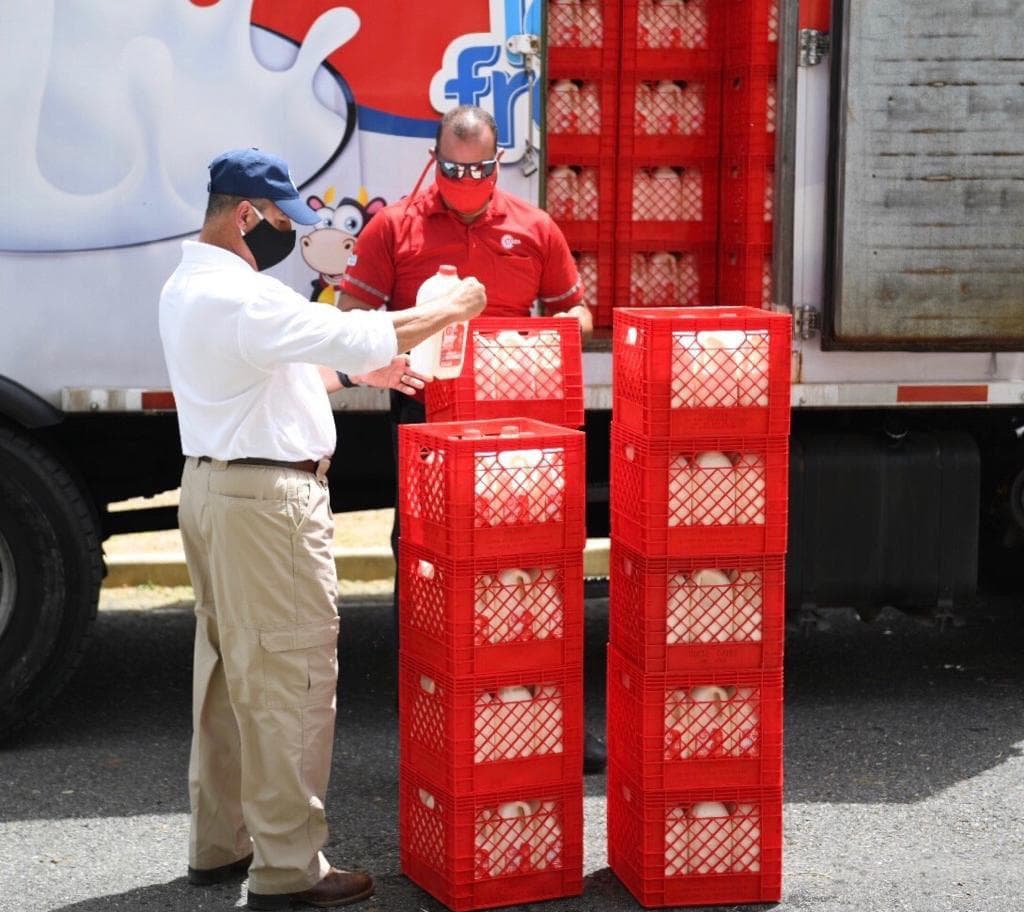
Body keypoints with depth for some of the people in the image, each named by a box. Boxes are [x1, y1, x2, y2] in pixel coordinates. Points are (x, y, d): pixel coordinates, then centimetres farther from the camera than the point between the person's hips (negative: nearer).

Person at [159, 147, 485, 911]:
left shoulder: (190, 285, 12)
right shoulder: (241, 298, -22)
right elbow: (354, 336, -23)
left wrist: (360, 368, 17)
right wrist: (452, 310, -10)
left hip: (215, 485, 11)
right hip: (266, 501, -11)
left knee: (230, 667, 17)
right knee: (289, 678, -5)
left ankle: (220, 841, 26)